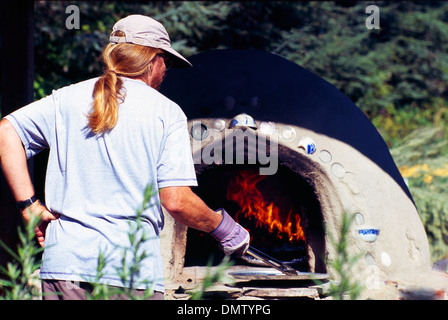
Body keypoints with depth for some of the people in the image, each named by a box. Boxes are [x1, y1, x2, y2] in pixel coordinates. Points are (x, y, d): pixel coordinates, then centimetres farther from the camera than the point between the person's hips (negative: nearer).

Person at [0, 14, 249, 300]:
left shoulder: (67, 98, 11)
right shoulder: (166, 112, 1)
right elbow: (176, 201, -7)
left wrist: (30, 205, 3)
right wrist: (222, 226, 10)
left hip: (64, 263, 3)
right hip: (132, 273, -3)